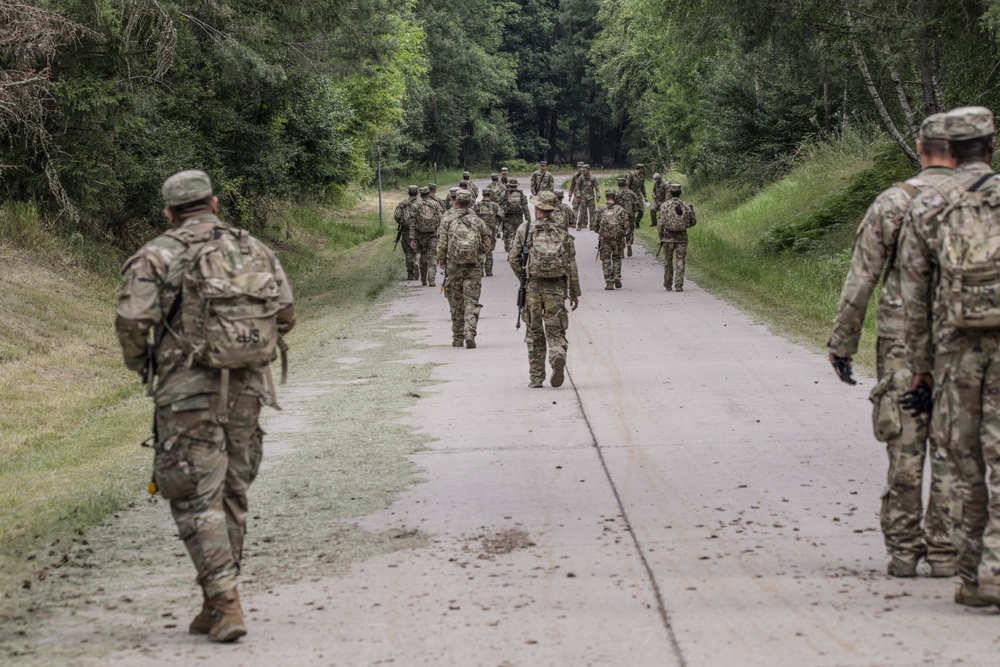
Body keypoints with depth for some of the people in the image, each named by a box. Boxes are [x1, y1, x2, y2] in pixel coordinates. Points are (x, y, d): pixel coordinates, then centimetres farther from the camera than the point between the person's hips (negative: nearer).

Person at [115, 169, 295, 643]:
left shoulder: (157, 256, -3)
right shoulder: (255, 249, 10)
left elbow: (131, 319, -12)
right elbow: (285, 316, 7)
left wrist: (139, 364, 7)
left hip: (188, 391, -4)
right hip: (248, 388, 4)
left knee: (197, 498, -1)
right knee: (232, 494, 14)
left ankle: (225, 603, -10)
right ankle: (217, 605, 21)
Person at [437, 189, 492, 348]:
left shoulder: (448, 221, -3)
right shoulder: (478, 221, 1)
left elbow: (442, 245, -3)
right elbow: (486, 245, 4)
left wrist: (441, 260, 15)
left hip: (454, 267, 0)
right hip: (474, 268, 0)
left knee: (456, 304, 11)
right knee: (471, 302, 0)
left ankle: (458, 338, 16)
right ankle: (470, 334, -16)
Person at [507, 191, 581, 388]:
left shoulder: (525, 230, -2)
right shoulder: (562, 231, 2)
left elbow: (513, 259, 0)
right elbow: (571, 263, 1)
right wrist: (574, 291, 8)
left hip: (532, 287, 0)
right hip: (556, 288, 0)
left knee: (534, 334, 11)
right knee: (555, 330, 6)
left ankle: (536, 377, 13)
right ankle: (558, 357, -24)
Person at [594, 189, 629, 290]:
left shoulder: (601, 210, 1)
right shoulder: (620, 210, -1)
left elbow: (595, 225, 4)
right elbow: (626, 225, -2)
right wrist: (622, 234, 15)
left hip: (604, 238, 0)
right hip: (617, 239, 0)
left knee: (606, 260, 6)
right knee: (617, 258, 18)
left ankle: (609, 282, -1)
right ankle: (617, 277, 1)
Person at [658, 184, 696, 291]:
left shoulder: (665, 205, -6)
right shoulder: (686, 206, 1)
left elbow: (661, 223, -9)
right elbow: (693, 222, 7)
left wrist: (661, 238, 1)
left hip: (668, 237, -1)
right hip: (682, 237, 1)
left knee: (668, 261, 11)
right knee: (680, 261, 4)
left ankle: (668, 285, 16)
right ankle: (679, 285, -5)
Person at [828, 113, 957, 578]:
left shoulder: (890, 204, -2)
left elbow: (860, 280, -2)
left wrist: (842, 343, 5)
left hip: (901, 344, 0)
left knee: (904, 449, 5)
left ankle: (903, 549, 9)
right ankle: (943, 551, 7)